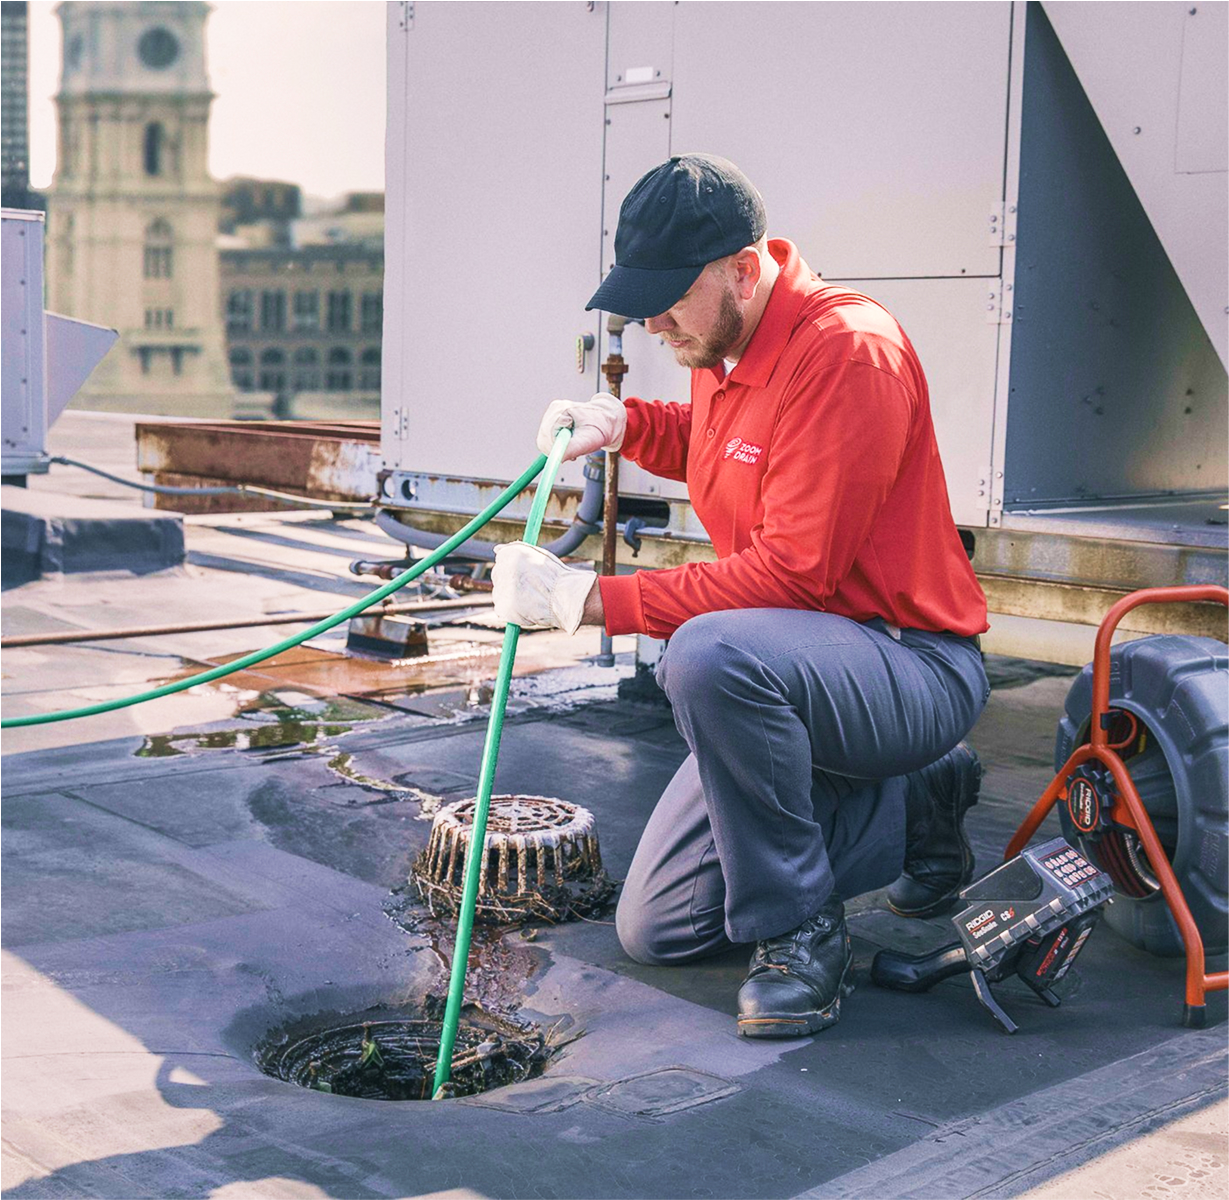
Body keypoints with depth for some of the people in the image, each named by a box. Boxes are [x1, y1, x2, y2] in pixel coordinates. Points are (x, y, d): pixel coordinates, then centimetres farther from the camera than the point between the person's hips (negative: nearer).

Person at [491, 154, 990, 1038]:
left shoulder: (849, 348, -24)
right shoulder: (722, 346, 3)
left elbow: (792, 571, -29)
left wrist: (588, 599, -29)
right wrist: (625, 424, 6)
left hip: (915, 667, -9)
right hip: (794, 670, 9)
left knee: (711, 653, -41)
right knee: (657, 930, 8)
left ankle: (801, 932, -18)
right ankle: (912, 807, 19)